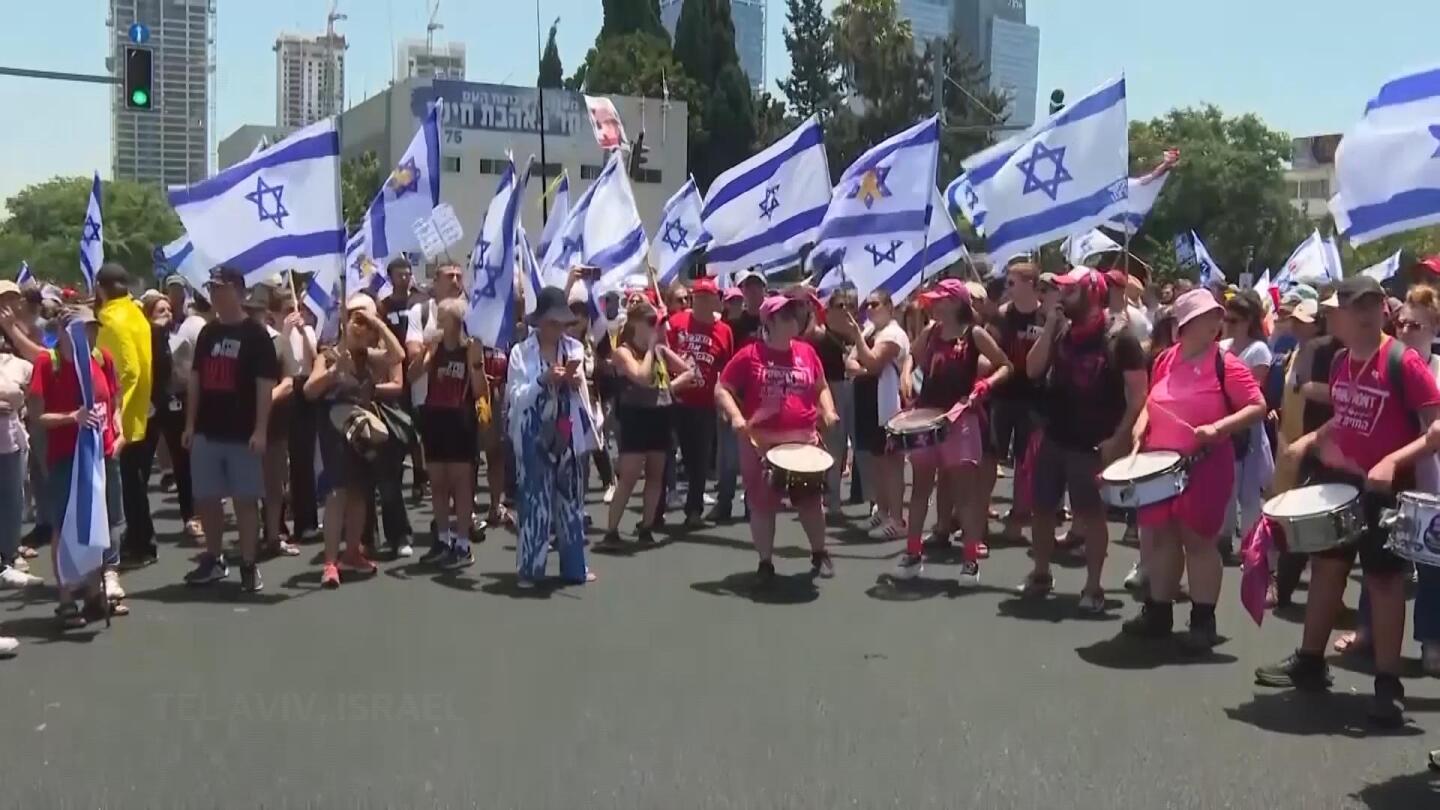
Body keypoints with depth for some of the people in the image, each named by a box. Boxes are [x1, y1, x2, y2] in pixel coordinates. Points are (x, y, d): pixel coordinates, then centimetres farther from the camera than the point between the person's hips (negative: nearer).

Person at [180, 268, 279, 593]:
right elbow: (195, 379, 15)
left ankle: (249, 566, 7)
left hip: (242, 434, -6)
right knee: (206, 499, 10)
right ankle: (213, 560, 23)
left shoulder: (256, 335, -7)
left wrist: (260, 430, -17)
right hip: (207, 432, 6)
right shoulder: (207, 333, 11)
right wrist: (190, 423, 9)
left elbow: (265, 385, -11)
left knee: (245, 499, 0)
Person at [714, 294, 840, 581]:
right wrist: (736, 417, -20)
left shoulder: (806, 352, 5)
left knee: (810, 500, 10)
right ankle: (765, 562, 19)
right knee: (762, 504, 6)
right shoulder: (750, 355, -6)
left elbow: (821, 388, 18)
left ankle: (820, 554, 29)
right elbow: (722, 390, -4)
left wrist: (828, 411, 0)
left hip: (803, 439, 3)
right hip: (761, 442, -3)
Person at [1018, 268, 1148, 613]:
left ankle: (1093, 587, 11)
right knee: (1042, 507, 10)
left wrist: (1118, 438, -17)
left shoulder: (1119, 337, -10)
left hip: (1094, 444, -5)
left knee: (1091, 513, 1)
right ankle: (1040, 574, 26)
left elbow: (1138, 394, -10)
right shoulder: (1061, 331, 7)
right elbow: (1033, 371, 0)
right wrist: (1050, 326, -7)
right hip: (1053, 438, 6)